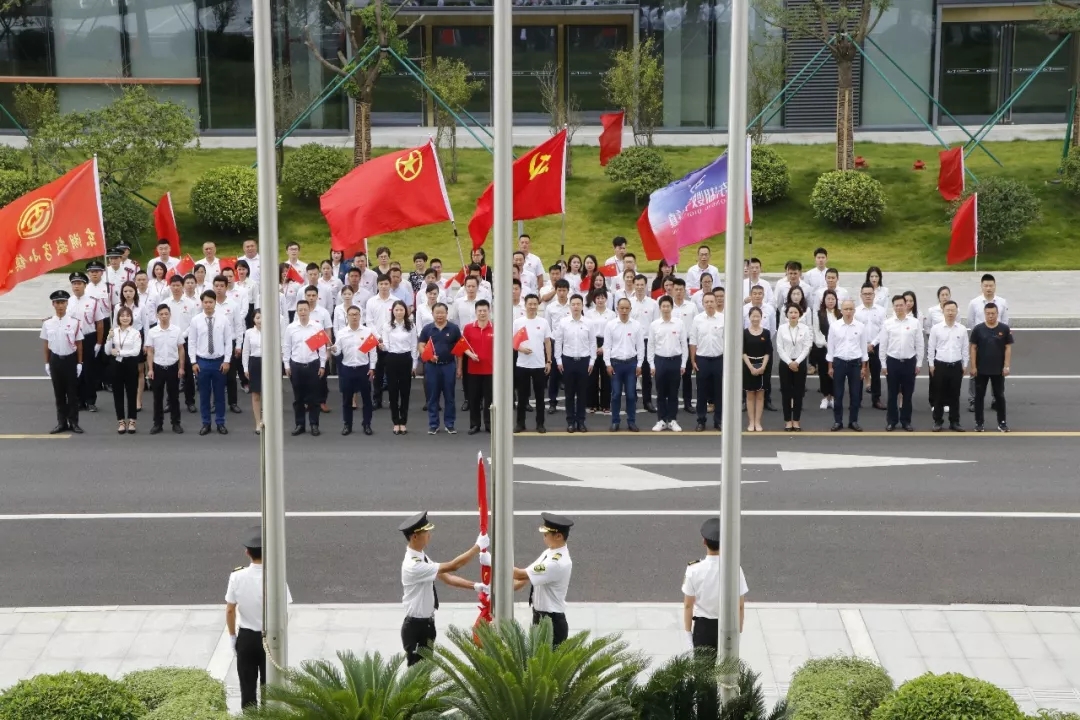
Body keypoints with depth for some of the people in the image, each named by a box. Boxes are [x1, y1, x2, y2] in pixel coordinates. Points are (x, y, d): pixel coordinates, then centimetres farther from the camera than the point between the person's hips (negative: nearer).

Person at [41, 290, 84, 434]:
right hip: (55, 359, 2)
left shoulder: (74, 322, -7)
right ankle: (61, 422, 17)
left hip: (70, 359, -2)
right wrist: (47, 363, 6)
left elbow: (79, 344, -2)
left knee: (72, 392, 4)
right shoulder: (47, 324, -1)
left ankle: (74, 422, 12)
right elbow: (46, 344, 6)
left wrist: (79, 363, -2)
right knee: (58, 393, 9)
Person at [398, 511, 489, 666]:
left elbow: (446, 577, 7)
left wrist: (475, 586, -3)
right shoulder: (413, 565, -28)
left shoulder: (422, 557, 4)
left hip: (427, 622, 10)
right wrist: (478, 547, -20)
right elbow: (452, 566, -27)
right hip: (415, 626, -10)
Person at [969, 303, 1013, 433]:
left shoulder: (1004, 329, -2)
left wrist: (1006, 366, -6)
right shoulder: (978, 329, -3)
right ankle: (979, 422, 13)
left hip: (998, 369, 0)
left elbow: (1008, 348, 0)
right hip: (981, 369, 0)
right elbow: (973, 348, 0)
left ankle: (1002, 422, 16)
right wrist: (973, 367, -5)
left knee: (999, 396, 7)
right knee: (979, 396, 5)